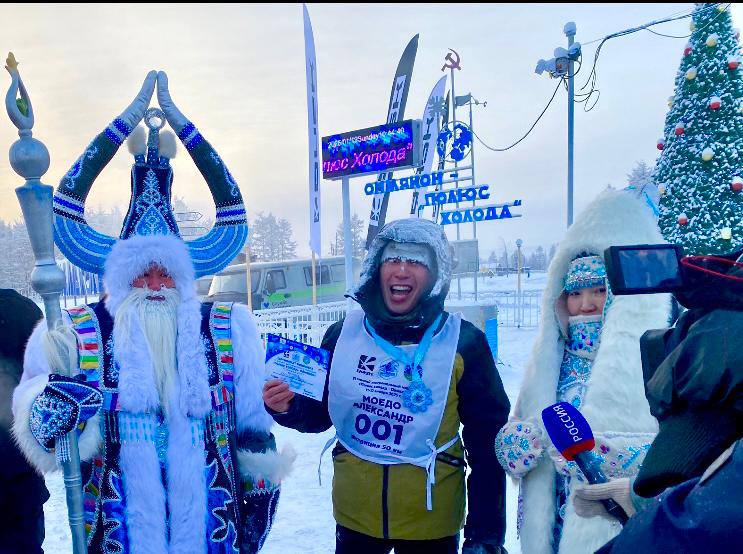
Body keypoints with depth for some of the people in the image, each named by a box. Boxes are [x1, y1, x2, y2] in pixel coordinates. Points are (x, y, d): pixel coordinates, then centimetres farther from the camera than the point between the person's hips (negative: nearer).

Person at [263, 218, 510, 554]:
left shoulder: (464, 343, -12)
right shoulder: (343, 333, -6)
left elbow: (487, 446, -6)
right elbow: (320, 413, 6)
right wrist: (288, 407, -14)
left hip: (431, 522, -1)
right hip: (354, 515, 2)